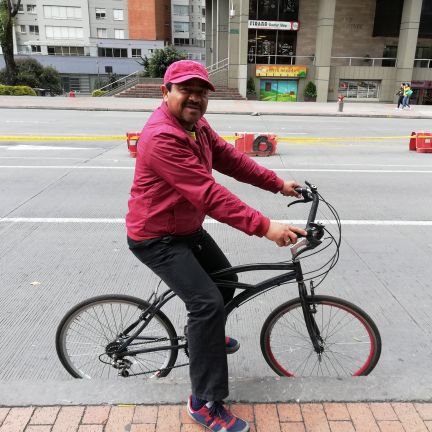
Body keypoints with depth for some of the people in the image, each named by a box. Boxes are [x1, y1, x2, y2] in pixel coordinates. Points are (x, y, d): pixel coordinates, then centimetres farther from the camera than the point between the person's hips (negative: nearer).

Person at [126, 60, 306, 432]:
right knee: (207, 302, -17)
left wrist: (278, 184, 2)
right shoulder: (162, 137, -29)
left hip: (188, 228, 10)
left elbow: (230, 159, 4)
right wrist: (265, 227, -37)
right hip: (157, 238, -10)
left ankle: (207, 336, 49)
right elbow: (209, 194, -36)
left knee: (226, 280, 20)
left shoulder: (196, 125, 3)